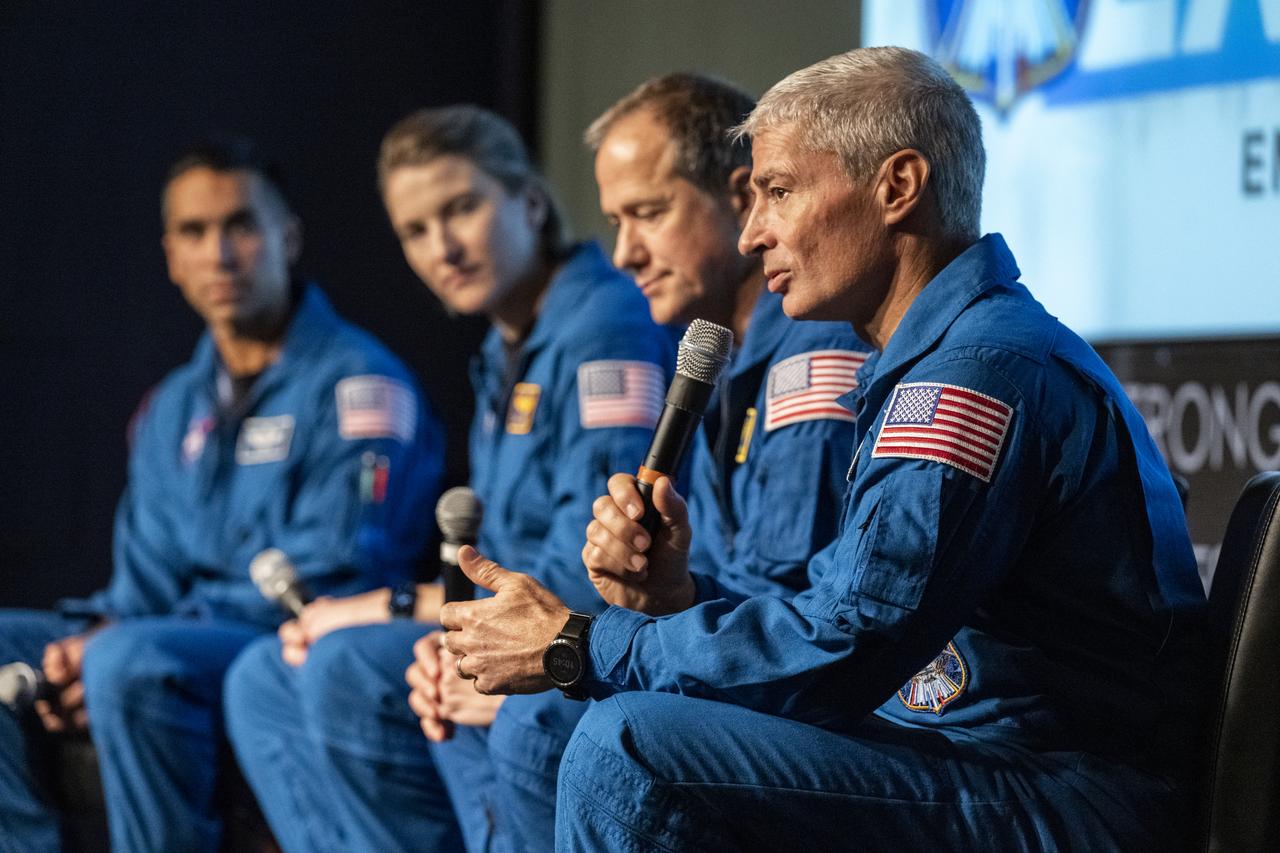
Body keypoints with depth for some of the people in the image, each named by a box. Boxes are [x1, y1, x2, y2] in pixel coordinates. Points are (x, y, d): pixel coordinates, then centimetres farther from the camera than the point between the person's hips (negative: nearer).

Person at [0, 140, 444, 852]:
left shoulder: (357, 382, -6)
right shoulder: (173, 408, 19)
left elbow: (331, 576, -16)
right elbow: (148, 574, 18)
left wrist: (118, 642, -19)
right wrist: (99, 634, -9)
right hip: (192, 640, 8)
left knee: (134, 660, -34)